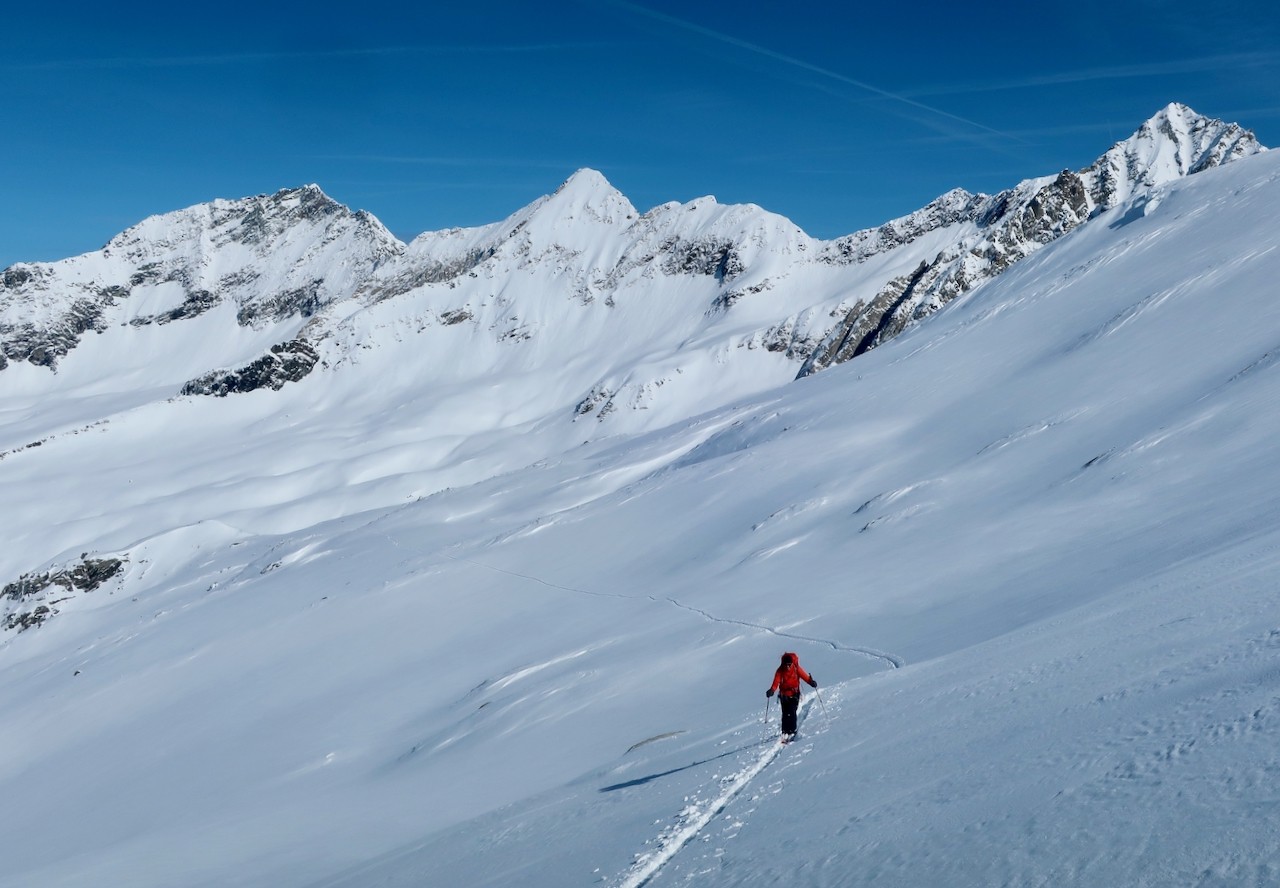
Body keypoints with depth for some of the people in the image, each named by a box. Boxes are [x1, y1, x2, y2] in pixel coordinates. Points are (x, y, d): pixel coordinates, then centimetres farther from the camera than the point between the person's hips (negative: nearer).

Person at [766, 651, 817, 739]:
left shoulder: (796, 668, -9)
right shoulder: (780, 671, -8)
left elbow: (805, 676, -14)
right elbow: (776, 682, -15)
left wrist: (811, 682, -33)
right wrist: (772, 690, -32)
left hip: (794, 694, -1)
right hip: (784, 695, 1)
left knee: (792, 713, -12)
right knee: (785, 714, 0)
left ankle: (792, 731, -6)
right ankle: (785, 732, 7)